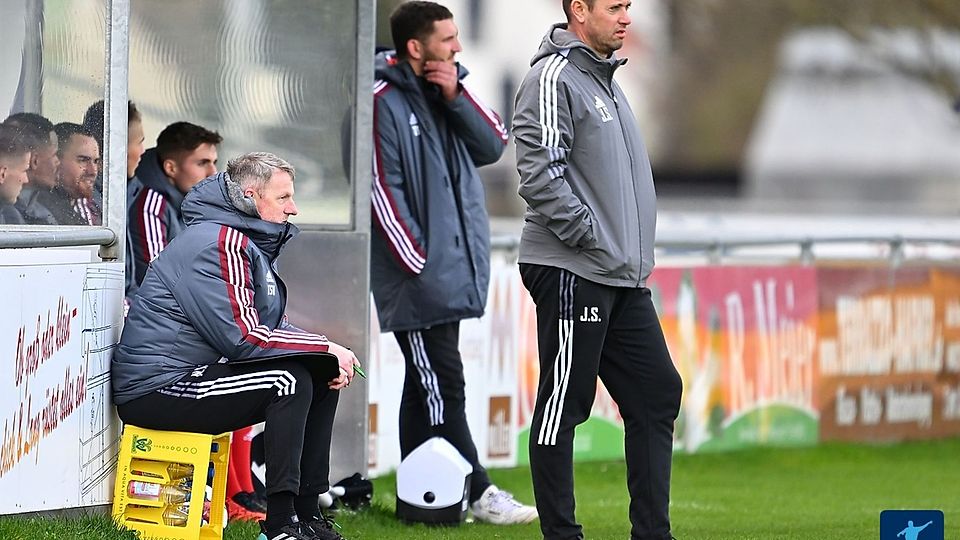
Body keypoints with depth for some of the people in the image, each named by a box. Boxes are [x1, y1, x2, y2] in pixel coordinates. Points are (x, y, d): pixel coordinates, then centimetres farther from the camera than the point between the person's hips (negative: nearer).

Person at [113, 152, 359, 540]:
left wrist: (329, 358, -1)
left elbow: (269, 326, 18)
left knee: (323, 377, 7)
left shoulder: (250, 244, 15)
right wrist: (325, 348, -16)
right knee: (290, 380, -24)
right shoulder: (217, 244, -18)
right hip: (156, 389, -11)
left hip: (193, 374, 11)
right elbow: (242, 337, -24)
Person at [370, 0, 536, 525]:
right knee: (440, 385, -7)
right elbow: (383, 190, -14)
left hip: (453, 263, 8)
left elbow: (492, 146, 7)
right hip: (416, 274, -8)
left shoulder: (447, 88, 13)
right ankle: (477, 492, -5)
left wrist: (456, 97, -7)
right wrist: (419, 263, -14)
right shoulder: (384, 100, -12)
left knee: (427, 385, 11)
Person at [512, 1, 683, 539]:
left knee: (658, 393, 8)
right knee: (564, 404, -3)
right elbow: (540, 173, -20)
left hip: (624, 278, 10)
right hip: (572, 272, -10)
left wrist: (638, 252, 15)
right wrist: (591, 237, -17)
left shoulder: (606, 81, 19)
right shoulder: (553, 78, -11)